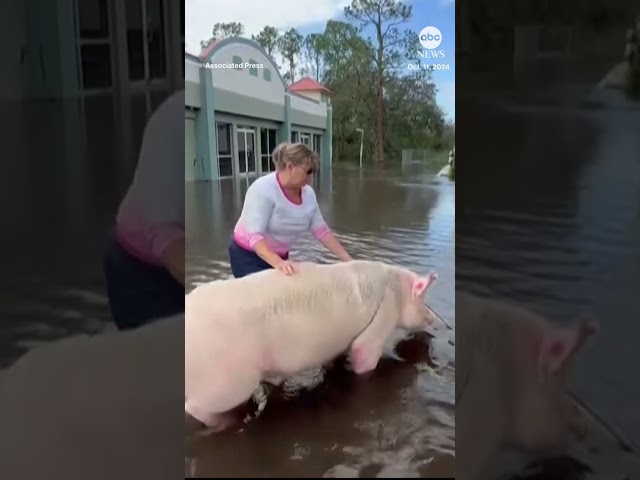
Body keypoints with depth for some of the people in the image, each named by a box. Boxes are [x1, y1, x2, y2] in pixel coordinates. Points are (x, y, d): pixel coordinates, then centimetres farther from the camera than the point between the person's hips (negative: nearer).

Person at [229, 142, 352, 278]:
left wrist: (347, 259, -7)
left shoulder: (308, 193, -7)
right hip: (248, 256, -6)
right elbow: (254, 236, -34)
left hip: (280, 256, 6)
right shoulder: (262, 190, -26)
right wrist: (278, 263, -49)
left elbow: (321, 230, 0)